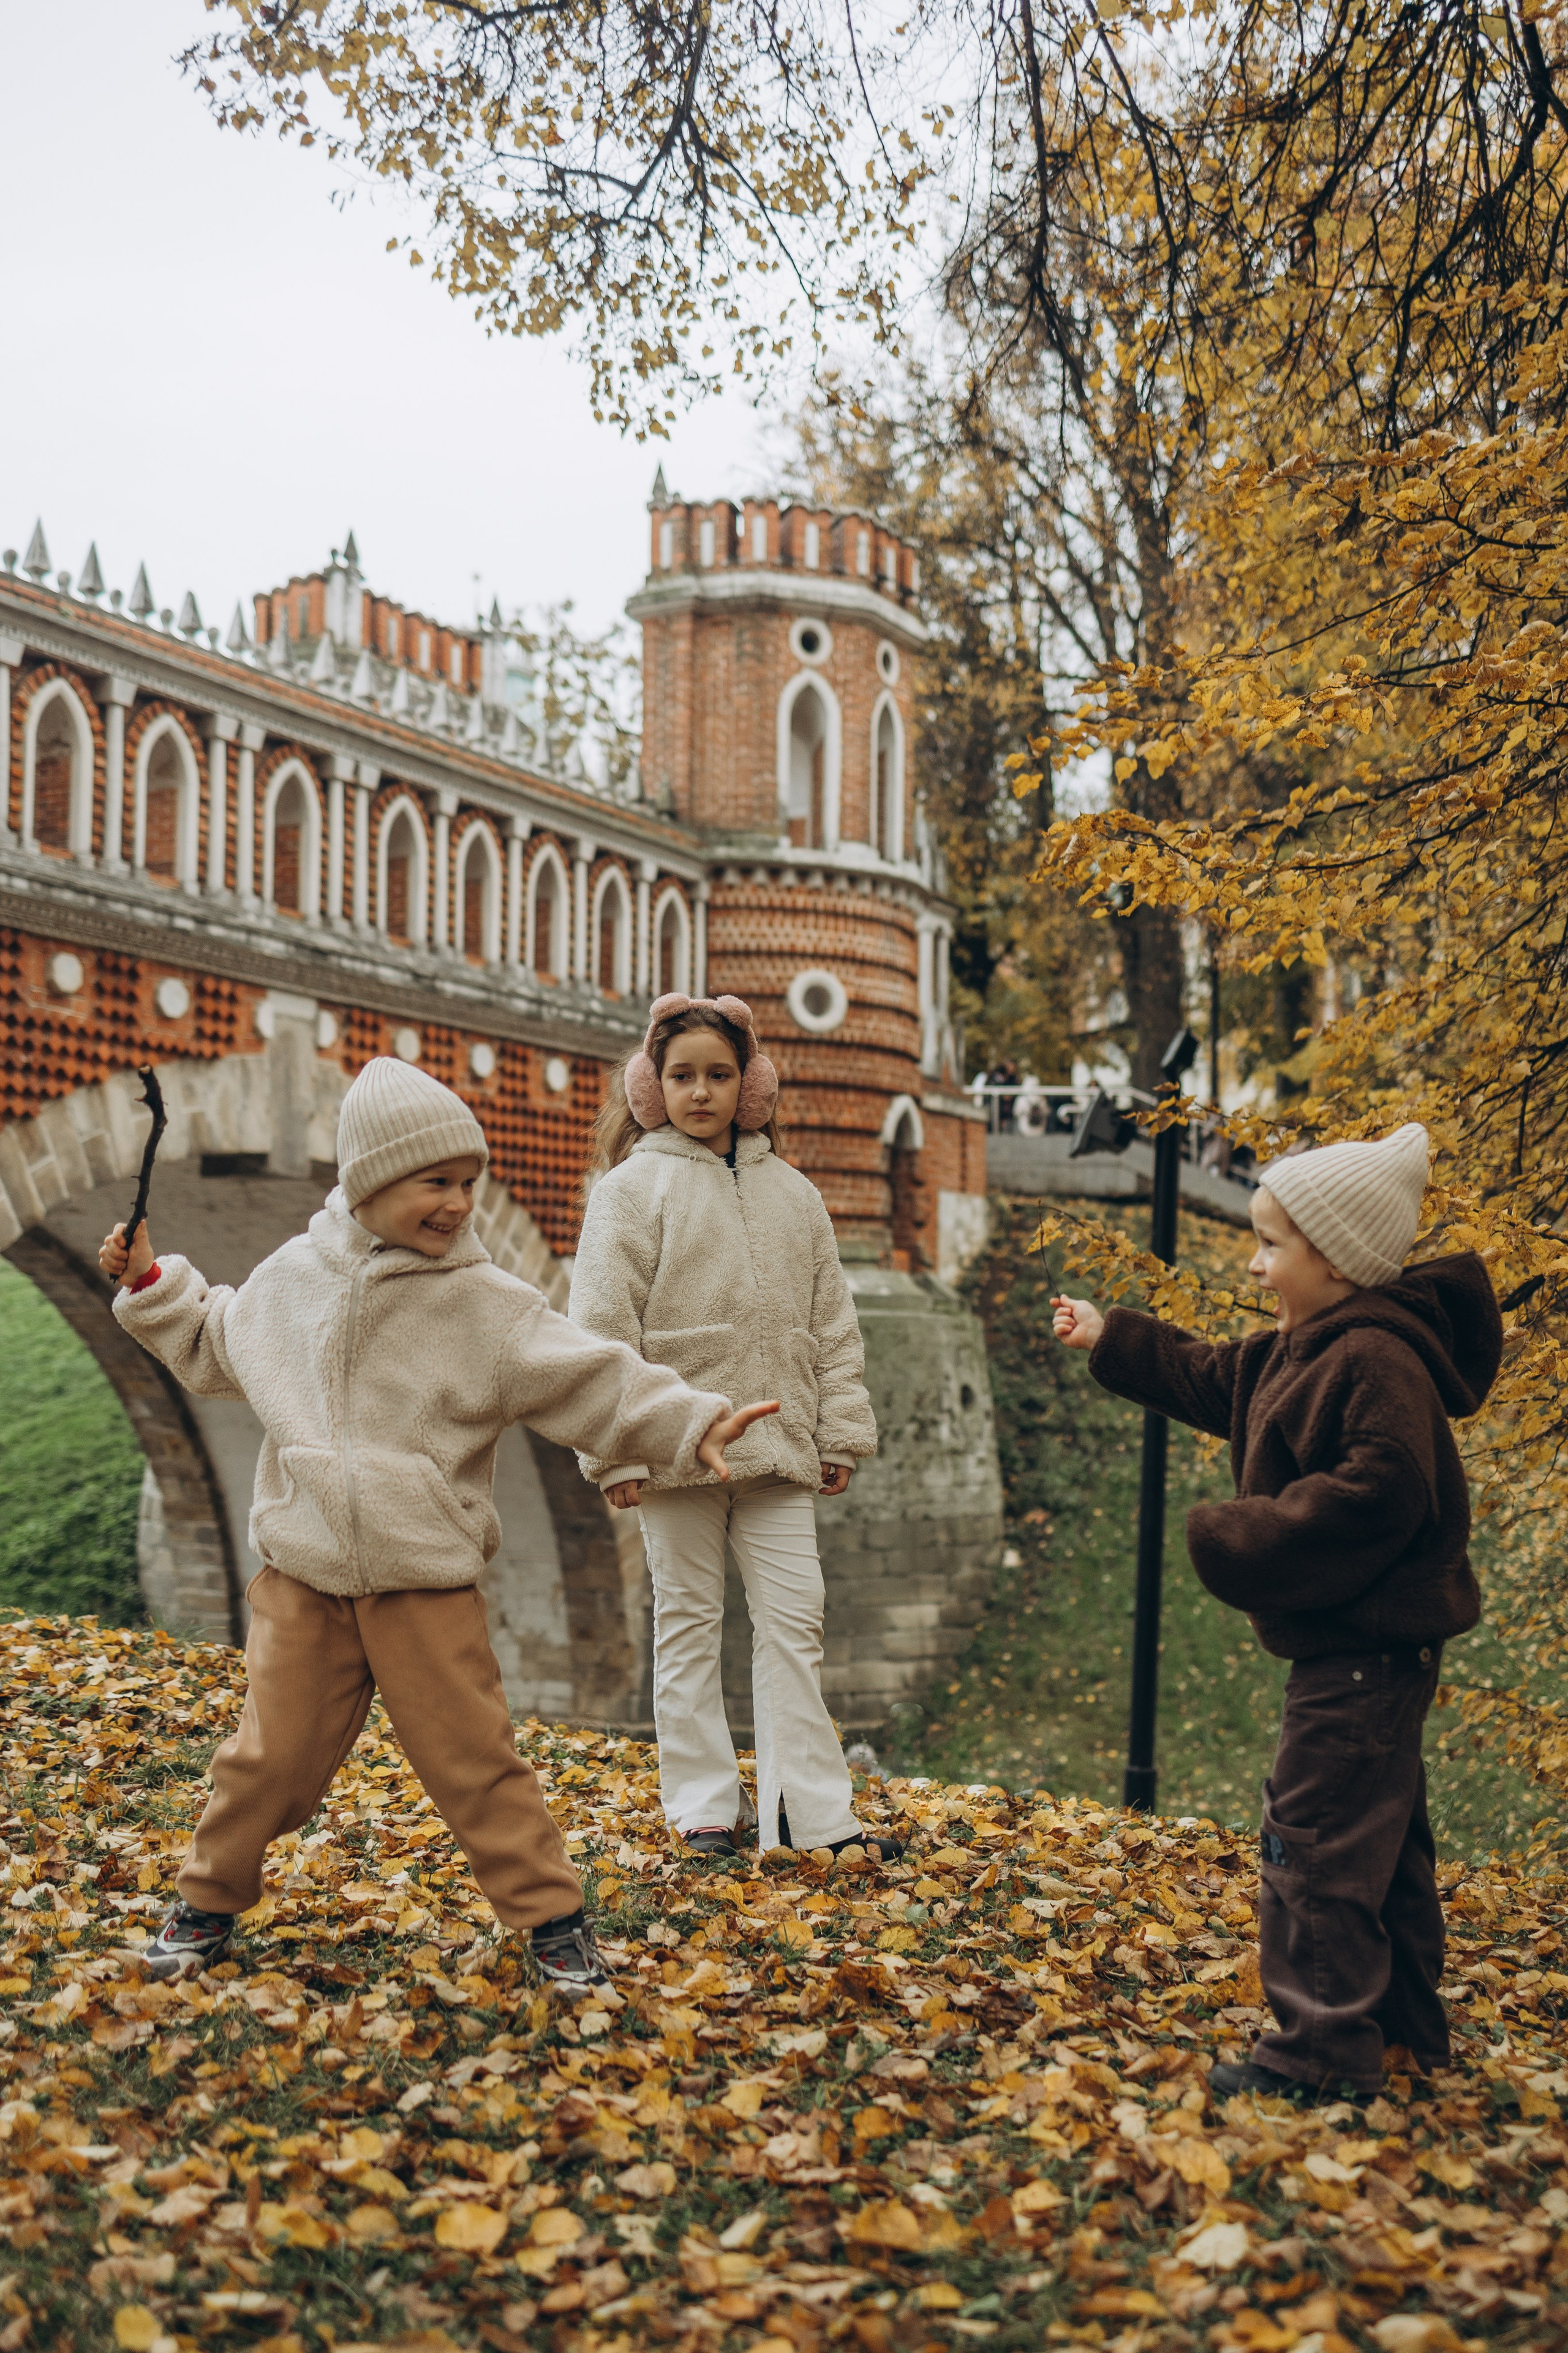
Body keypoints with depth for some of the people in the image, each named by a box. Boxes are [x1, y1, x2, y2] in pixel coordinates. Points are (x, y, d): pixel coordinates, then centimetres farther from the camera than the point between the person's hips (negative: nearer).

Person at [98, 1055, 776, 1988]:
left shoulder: (487, 1307, -5)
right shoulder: (294, 1276, 5)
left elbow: (596, 1381, -9)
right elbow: (215, 1345, 24)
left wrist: (692, 1424, -18)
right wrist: (153, 1284, 17)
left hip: (429, 1580, -2)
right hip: (303, 1572, 2)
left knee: (475, 1759, 2)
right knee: (271, 1755, 7)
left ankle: (552, 1911, 18)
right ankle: (210, 1901, 29)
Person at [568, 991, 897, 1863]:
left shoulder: (792, 1193, 10)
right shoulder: (633, 1187, -3)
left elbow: (832, 1323, 14)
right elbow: (603, 1328, -6)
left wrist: (842, 1433, 9)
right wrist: (617, 1453, -11)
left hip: (777, 1446, 3)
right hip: (677, 1446, -3)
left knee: (794, 1619, 2)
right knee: (689, 1621, 7)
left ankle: (812, 1808, 8)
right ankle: (704, 1806, 16)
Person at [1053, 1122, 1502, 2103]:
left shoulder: (1376, 1359, -21)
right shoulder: (1305, 1350, 13)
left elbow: (1375, 1495, -30)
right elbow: (1212, 1378, 28)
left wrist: (1243, 1538, -24)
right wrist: (1110, 1340, 29)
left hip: (1367, 1645, -11)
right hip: (1356, 1643, 11)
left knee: (1318, 1837, -7)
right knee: (1380, 1833, 19)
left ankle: (1322, 2050, 0)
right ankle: (1404, 2023, 31)